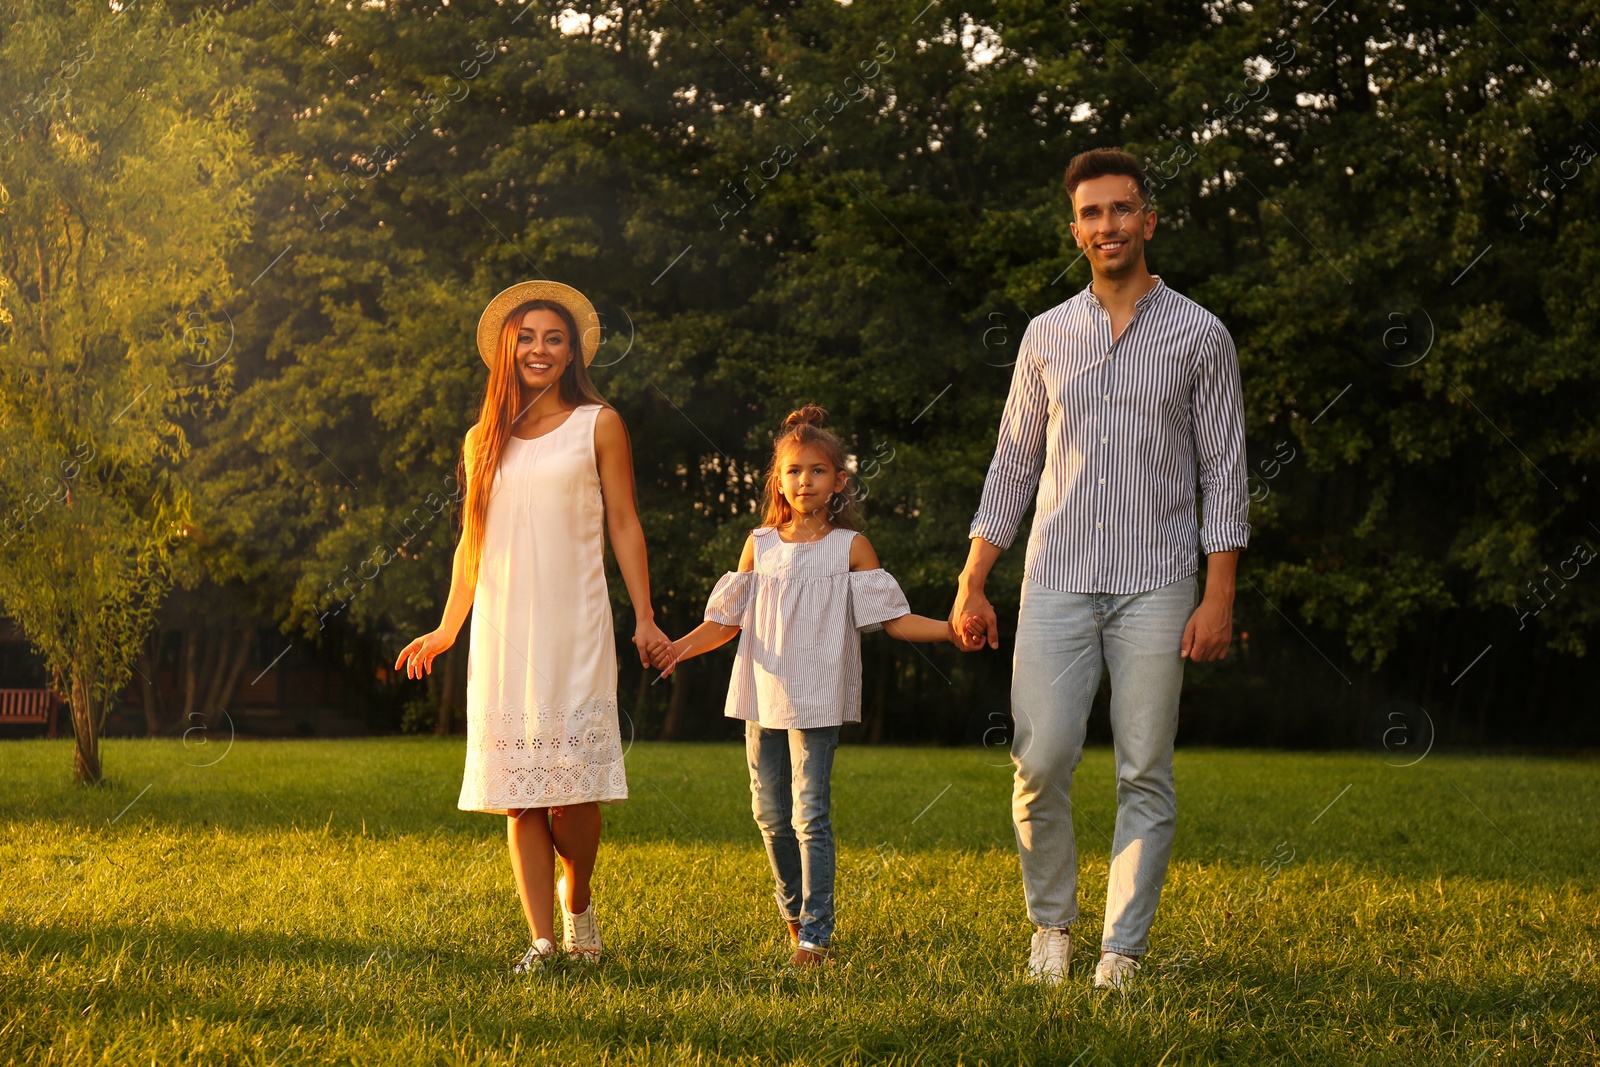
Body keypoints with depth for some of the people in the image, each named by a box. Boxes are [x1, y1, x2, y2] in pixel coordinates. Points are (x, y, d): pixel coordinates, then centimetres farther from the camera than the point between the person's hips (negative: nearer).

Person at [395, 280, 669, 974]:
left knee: (573, 785, -9)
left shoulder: (597, 425, 5)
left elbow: (623, 524, 4)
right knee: (518, 791, 0)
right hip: (501, 630, 3)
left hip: (573, 628, -3)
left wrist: (644, 618, -2)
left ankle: (577, 901, 17)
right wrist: (447, 629, 20)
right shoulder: (484, 441, 14)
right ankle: (542, 940, 4)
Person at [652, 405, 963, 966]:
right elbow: (728, 621, 11)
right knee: (770, 813, 9)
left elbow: (894, 619, 1)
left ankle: (816, 931, -6)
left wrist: (951, 629, -12)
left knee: (810, 813, -9)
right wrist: (683, 645, -5)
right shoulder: (760, 545, 9)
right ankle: (793, 911, 28)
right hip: (763, 695, 4)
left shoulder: (849, 547, 2)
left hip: (818, 700, -4)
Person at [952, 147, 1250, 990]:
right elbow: (1013, 463, 15)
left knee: (1145, 776, -2)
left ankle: (1122, 954, 4)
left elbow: (1223, 473, 2)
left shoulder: (1200, 336, 3)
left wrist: (1219, 598, -7)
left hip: (1156, 587, -2)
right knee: (1041, 764, -6)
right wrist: (971, 586, 9)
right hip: (1057, 581, 2)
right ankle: (1051, 924, 14)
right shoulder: (1046, 335, 11)